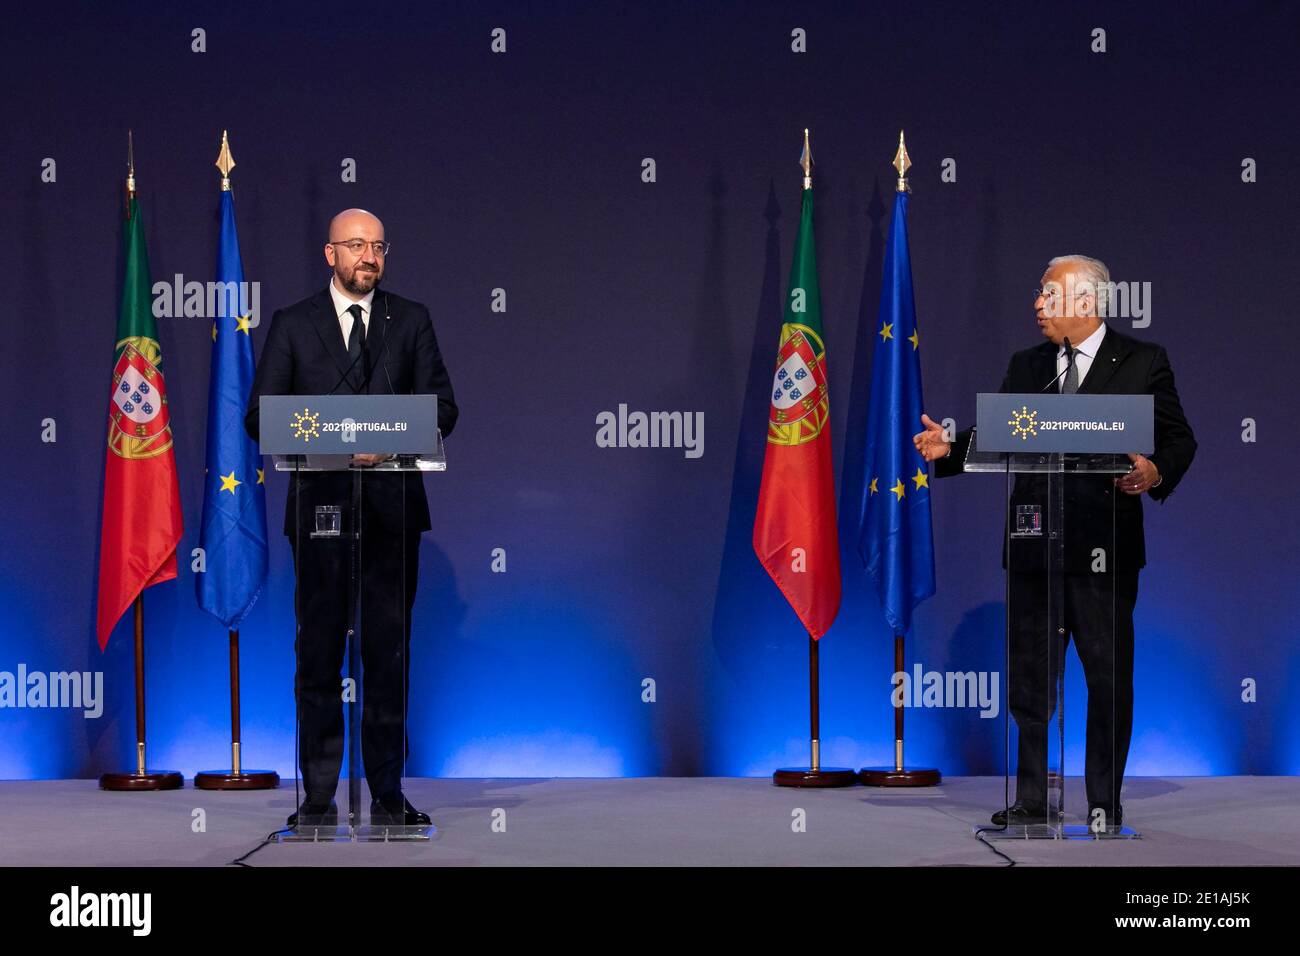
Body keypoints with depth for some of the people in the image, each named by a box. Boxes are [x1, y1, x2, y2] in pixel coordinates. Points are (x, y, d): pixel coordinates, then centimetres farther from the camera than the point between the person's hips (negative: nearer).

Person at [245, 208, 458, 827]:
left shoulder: (411, 321, 10)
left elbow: (443, 407, 5)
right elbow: (260, 414, 2)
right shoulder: (293, 325, 8)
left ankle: (388, 795, 8)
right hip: (320, 507, -1)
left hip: (393, 506, 1)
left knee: (389, 653, 2)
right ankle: (319, 798, 5)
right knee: (318, 654, 1)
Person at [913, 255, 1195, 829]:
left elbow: (1178, 438, -1)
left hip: (1104, 546, -4)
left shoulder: (1143, 362, 2)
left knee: (1109, 679, 1)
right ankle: (1031, 801, 16)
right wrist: (949, 448, -7)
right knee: (1029, 679, 7)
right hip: (1033, 544, 4)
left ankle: (1104, 804, 11)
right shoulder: (1026, 366, 14)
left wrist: (1155, 473, -21)